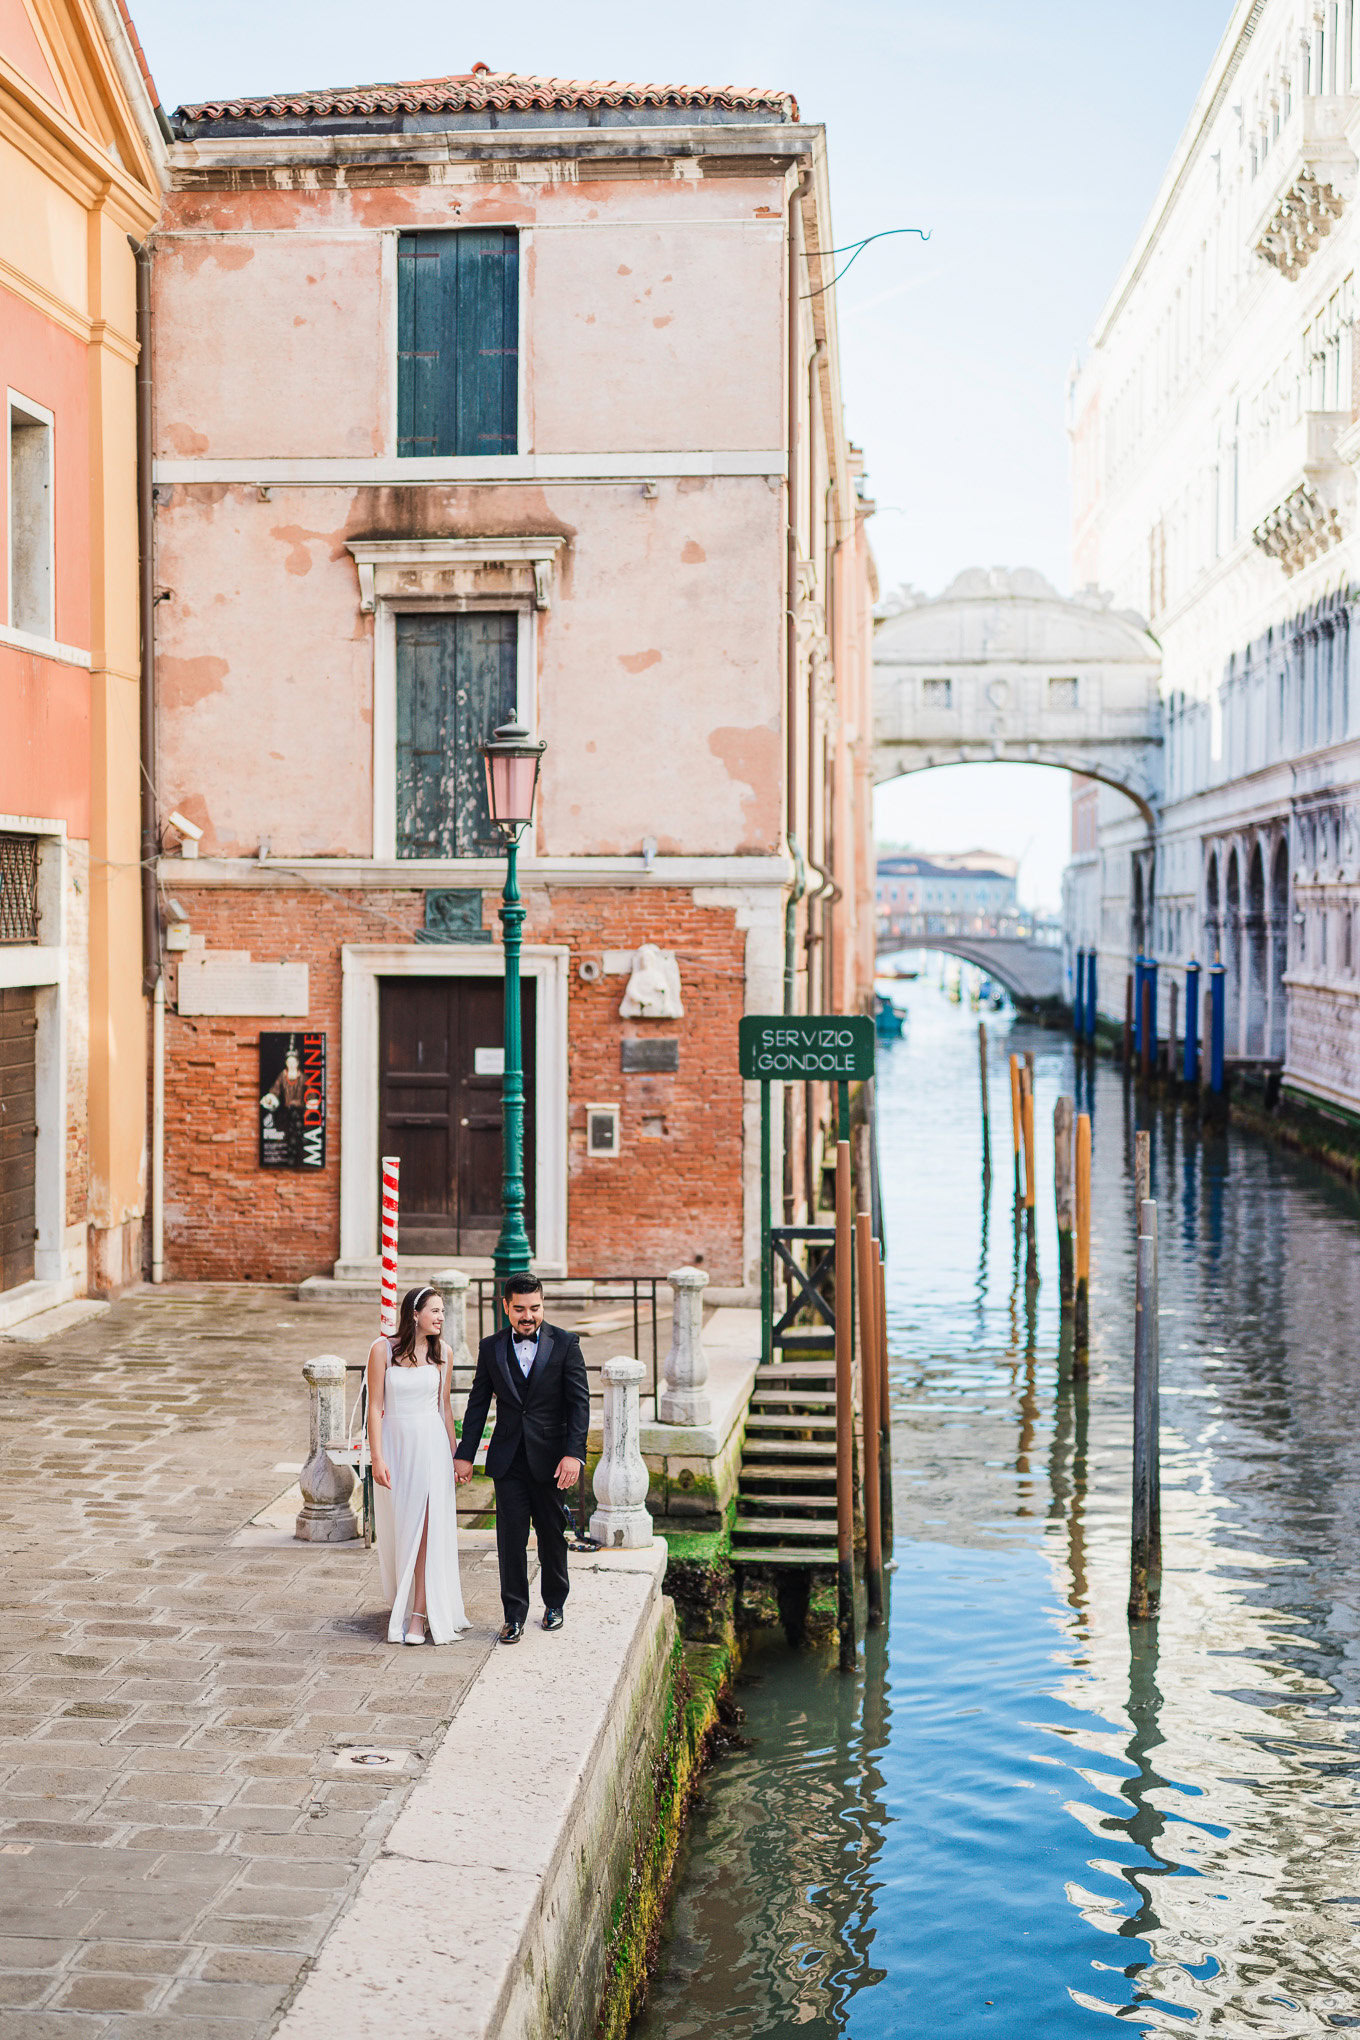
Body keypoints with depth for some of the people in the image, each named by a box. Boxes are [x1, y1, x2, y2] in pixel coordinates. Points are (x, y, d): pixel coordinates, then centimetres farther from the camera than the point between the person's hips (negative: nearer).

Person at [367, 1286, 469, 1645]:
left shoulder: (443, 1352, 3)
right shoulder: (383, 1349, -6)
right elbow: (375, 1406, -5)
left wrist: (455, 1452, 11)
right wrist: (377, 1458, -10)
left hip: (431, 1444, 1)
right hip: (394, 1443, -1)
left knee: (427, 1529, -6)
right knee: (396, 1530, 8)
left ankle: (420, 1615, -5)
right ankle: (401, 1607, 27)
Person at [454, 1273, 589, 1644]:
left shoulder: (565, 1344, -4)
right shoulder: (491, 1348, 2)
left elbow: (580, 1402, -6)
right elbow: (478, 1404, 7)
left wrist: (573, 1454, -15)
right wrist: (465, 1454, 3)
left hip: (550, 1459, -1)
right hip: (509, 1460, 1)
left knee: (552, 1536, 11)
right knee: (510, 1538, -1)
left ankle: (554, 1603, 30)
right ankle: (514, 1616, 7)